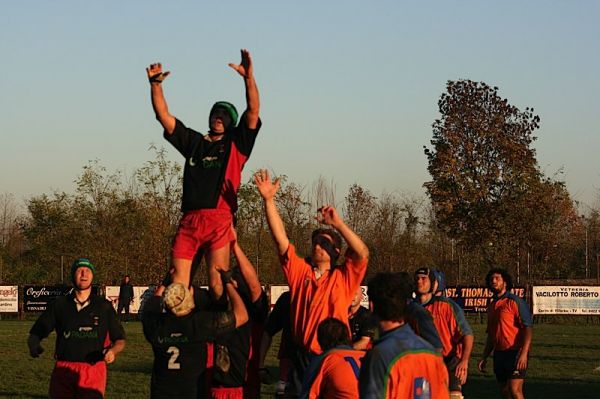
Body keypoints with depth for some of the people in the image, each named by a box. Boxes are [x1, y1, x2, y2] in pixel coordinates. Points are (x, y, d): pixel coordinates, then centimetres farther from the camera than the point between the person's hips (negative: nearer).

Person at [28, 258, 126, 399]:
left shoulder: (104, 306, 9)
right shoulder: (59, 304, 9)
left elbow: (120, 340, 14)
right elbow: (35, 334, 11)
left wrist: (113, 351, -9)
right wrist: (34, 346, -12)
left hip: (94, 370, -1)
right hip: (64, 371, 1)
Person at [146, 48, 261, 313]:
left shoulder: (236, 144, 15)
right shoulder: (193, 142, 24)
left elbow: (253, 112, 1)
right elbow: (164, 116, 22)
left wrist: (249, 77, -12)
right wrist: (155, 85, 10)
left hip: (219, 220, -3)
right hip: (189, 221, 4)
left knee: (218, 284, -12)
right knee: (177, 285, -5)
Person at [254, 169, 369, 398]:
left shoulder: (343, 278, 3)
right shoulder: (299, 271, 8)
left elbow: (362, 254, -12)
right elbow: (280, 239, 0)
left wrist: (337, 223, -13)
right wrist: (268, 200, -9)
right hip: (303, 357, 2)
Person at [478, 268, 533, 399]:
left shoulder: (515, 302, -7)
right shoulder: (492, 306, 17)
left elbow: (528, 328, -14)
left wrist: (524, 353, -24)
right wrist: (484, 357, 18)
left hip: (515, 353, -8)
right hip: (499, 353, 8)